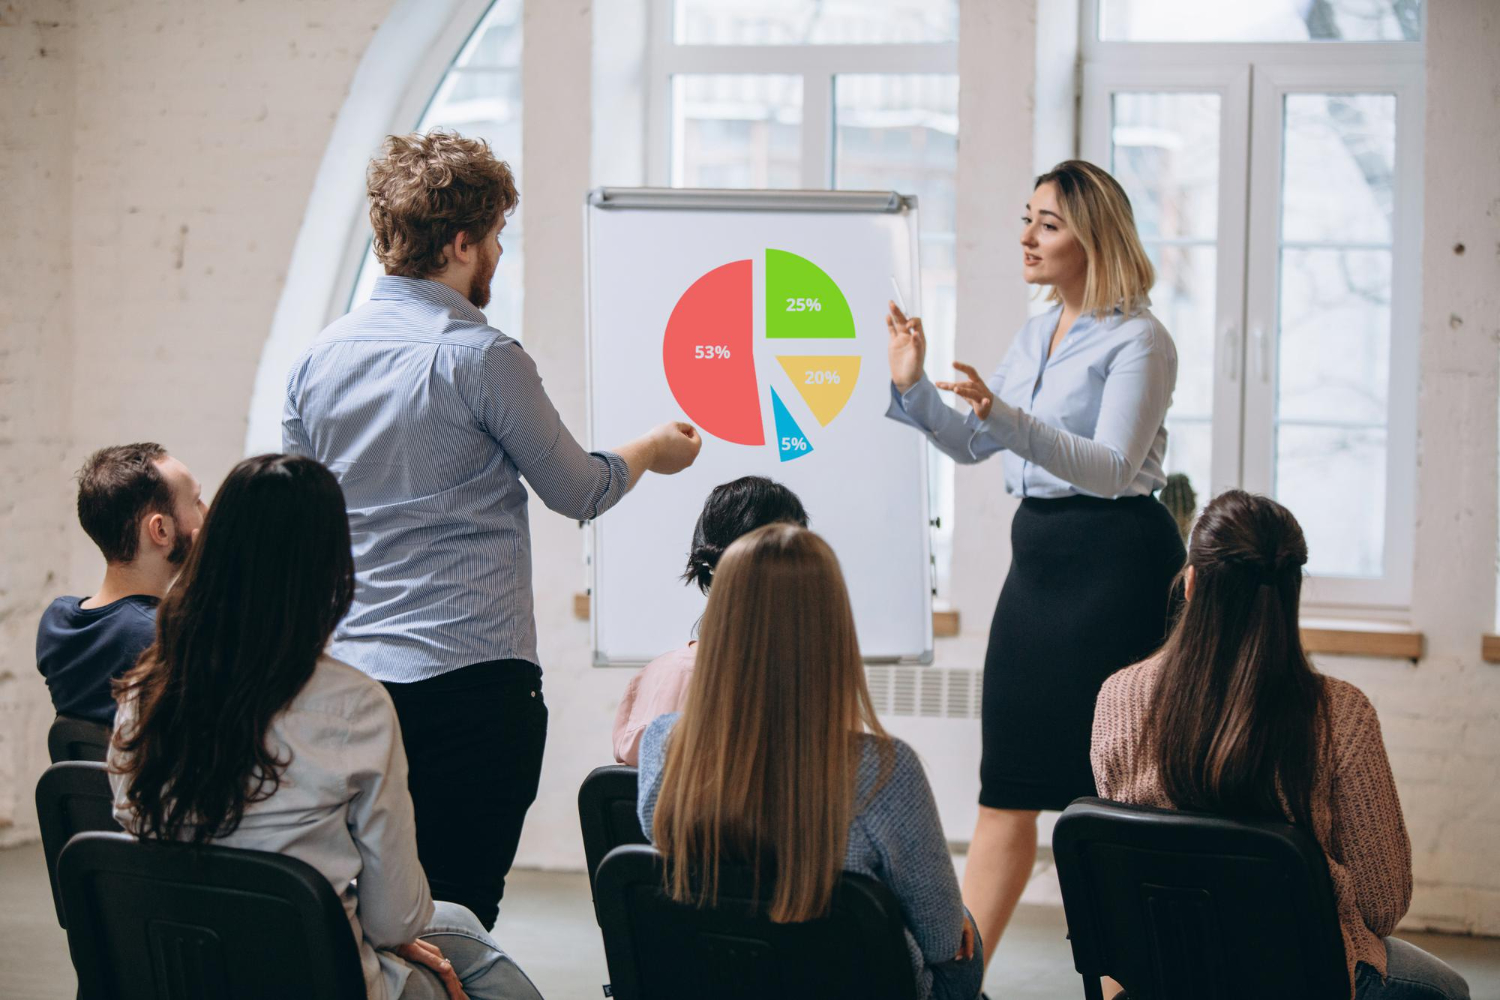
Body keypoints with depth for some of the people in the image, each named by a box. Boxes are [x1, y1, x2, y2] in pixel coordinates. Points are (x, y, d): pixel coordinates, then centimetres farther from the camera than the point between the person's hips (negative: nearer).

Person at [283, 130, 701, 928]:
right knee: (457, 916, -3)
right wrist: (652, 451, 20)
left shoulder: (319, 359, 9)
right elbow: (577, 491, 1)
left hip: (349, 674, 6)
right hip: (471, 674, -6)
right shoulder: (480, 357, -10)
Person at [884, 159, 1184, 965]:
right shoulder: (1037, 334, 15)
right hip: (1038, 552, 8)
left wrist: (1006, 417, -29)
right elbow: (971, 444, 19)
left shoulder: (1139, 340, -9)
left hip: (1114, 563, -8)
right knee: (1008, 780, 8)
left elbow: (1112, 468, -19)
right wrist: (912, 386, 2)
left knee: (1110, 787, -4)